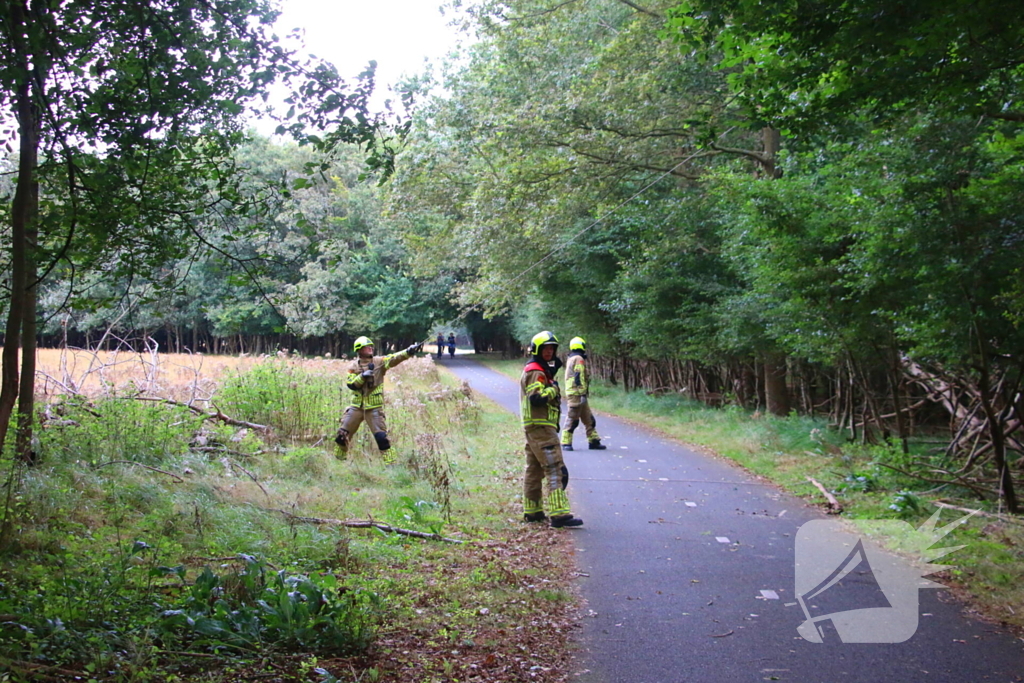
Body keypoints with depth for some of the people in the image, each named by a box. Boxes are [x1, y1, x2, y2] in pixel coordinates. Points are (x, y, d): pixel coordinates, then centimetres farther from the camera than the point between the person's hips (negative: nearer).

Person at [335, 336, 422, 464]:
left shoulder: (379, 361, -1)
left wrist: (409, 351, -31)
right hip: (357, 406, 2)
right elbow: (350, 384, -6)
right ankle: (339, 457, 27)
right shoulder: (354, 366, 3)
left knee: (381, 436, -8)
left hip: (374, 407, -2)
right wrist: (362, 376, -20)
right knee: (343, 433, 6)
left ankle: (389, 461, 0)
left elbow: (394, 358, -16)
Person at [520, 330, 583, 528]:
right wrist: (553, 388, -13)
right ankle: (559, 514, -18)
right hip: (541, 427, -11)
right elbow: (536, 398, -24)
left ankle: (532, 511, 22)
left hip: (534, 428, 11)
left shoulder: (542, 371, 22)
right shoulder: (536, 372, -12)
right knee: (555, 470, -14)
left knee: (534, 470, 15)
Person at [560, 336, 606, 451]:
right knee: (572, 419, -7)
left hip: (571, 393, 10)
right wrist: (583, 394, -21)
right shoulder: (579, 359, -11)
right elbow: (579, 378, -19)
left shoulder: (570, 359, 20)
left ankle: (594, 441, 15)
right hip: (577, 394, -10)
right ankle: (566, 443, -5)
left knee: (588, 419, 12)